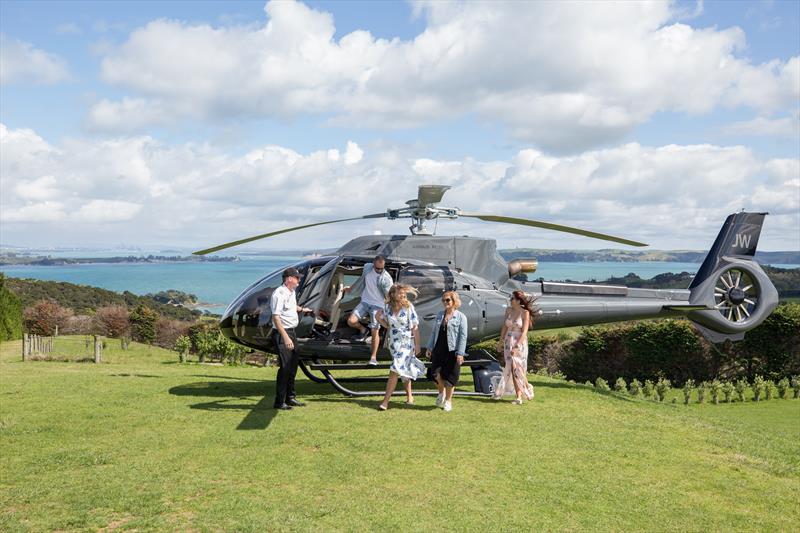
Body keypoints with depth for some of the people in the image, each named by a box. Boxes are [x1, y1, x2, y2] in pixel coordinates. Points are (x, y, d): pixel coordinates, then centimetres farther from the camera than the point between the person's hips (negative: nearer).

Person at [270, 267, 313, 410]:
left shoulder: (291, 292, 12)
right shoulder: (279, 294, -18)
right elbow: (276, 317, -26)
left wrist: (302, 309, 33)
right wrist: (285, 337, -32)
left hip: (291, 332, 10)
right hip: (281, 334, -10)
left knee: (293, 366, 16)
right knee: (285, 367, -11)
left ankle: (290, 397, 28)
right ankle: (279, 402, -5)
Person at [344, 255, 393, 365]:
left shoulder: (387, 279, -18)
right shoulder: (367, 267, -5)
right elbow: (361, 280, 15)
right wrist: (351, 289, 25)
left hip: (377, 305, -4)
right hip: (365, 301, 4)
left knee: (375, 331, -10)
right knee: (351, 321, -15)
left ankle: (373, 357, 2)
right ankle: (363, 330, 18)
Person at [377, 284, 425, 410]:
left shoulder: (408, 307, -9)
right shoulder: (387, 307, 1)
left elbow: (415, 327, -8)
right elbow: (378, 316, 20)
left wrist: (417, 344, -9)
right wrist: (388, 327, 8)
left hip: (407, 342, -4)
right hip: (394, 342, 4)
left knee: (395, 370, -12)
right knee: (404, 369, 15)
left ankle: (386, 400, -12)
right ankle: (409, 396, 30)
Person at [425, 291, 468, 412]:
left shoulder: (461, 317, -5)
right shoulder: (439, 315, 10)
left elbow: (463, 336, -8)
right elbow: (434, 332, 15)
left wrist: (460, 353, -13)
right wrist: (429, 348, 12)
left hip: (452, 351, -4)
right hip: (438, 349, 4)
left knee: (449, 376, 4)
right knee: (436, 374, -4)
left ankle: (448, 400, 21)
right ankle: (441, 392, 25)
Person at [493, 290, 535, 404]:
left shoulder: (525, 312, -11)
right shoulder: (508, 310, 5)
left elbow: (524, 332, -15)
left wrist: (517, 346, -22)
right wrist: (500, 341, 18)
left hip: (520, 343, -4)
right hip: (508, 342, 4)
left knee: (518, 369, -2)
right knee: (512, 369, 0)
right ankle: (518, 397, 3)